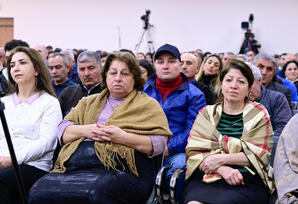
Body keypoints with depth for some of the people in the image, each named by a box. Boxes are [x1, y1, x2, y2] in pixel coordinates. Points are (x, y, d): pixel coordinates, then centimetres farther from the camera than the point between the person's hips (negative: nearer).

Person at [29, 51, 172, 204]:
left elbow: (159, 143, 3)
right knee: (39, 191, -26)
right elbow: (63, 132, 21)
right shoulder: (89, 102, 30)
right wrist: (84, 130, -1)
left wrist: (122, 137, -9)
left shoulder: (148, 105, 17)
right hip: (75, 165, 4)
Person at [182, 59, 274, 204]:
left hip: (247, 183, -1)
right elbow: (193, 151, 5)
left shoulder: (259, 114, 12)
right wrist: (222, 169, -13)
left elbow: (262, 154, 2)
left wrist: (221, 159, -9)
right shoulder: (206, 113, 16)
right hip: (205, 178, 2)